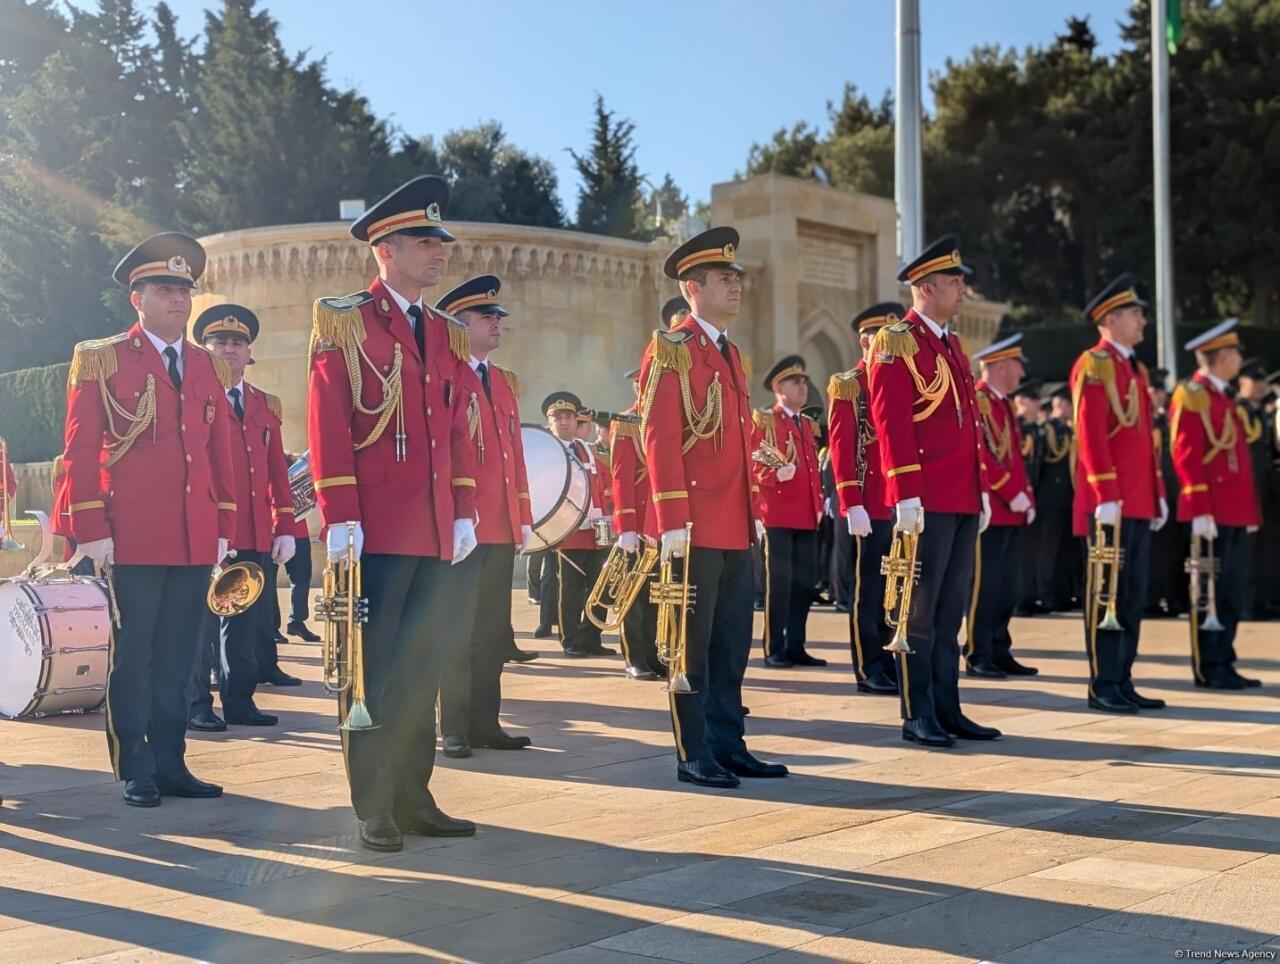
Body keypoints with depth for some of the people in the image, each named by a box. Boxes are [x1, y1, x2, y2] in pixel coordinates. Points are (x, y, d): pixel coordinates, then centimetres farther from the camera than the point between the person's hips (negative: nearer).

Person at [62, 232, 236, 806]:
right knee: (133, 658, 2)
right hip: (133, 539, -4)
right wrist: (92, 531, -9)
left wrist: (225, 528, 10)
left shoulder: (208, 367, 15)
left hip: (196, 540, 4)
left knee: (177, 660, 9)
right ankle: (135, 773, 11)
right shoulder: (100, 359, 2)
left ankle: (170, 764, 18)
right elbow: (79, 451, -3)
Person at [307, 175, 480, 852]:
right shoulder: (344, 323, -2)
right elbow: (328, 426, -9)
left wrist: (465, 513, 9)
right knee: (372, 670, 1)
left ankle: (414, 797, 17)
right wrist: (339, 518, -15)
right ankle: (373, 808, 8)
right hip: (374, 532, -6)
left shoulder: (447, 335, 17)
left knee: (422, 668, 9)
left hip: (435, 535, 6)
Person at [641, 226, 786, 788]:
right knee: (693, 645, 0)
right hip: (696, 526, -8)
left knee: (733, 641, 12)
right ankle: (694, 756, 7)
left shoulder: (732, 355, 18)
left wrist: (755, 511, 16)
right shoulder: (671, 350, -7)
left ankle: (728, 745, 20)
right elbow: (660, 438, -15)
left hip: (736, 528, 8)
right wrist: (672, 521, -20)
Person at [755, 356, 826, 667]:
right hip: (777, 514, -7)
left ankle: (795, 646, 15)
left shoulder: (809, 425, 20)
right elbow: (753, 466, -9)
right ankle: (774, 649, 3)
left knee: (806, 580, 7)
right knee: (779, 582, -3)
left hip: (808, 516, 7)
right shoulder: (763, 420, -1)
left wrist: (819, 505, 13)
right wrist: (776, 475, -26)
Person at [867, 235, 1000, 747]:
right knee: (920, 608, -2)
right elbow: (891, 422, -14)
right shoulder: (896, 342, -7)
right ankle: (918, 716, 4)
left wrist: (982, 490, 17)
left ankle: (947, 709, 17)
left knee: (951, 608, 11)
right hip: (926, 501, -8)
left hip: (964, 499, 8)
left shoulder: (952, 344, 19)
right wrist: (906, 495, -20)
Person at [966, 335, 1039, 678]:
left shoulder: (1005, 406, 20)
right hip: (990, 510, -9)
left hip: (1013, 512, 9)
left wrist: (1028, 498, 11)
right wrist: (1013, 494, -17)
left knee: (1008, 586, 10)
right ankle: (977, 657, 0)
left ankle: (1000, 653, 16)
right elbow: (979, 455, -18)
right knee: (985, 585, -5)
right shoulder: (976, 400, -9)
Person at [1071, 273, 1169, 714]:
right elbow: (1090, 435, -16)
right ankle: (1103, 686, 0)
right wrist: (1106, 497, -21)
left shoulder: (1135, 368, 19)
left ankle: (1122, 681, 15)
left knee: (1133, 595, 10)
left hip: (1139, 503, 9)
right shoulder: (1093, 365, -8)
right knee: (1107, 594, -4)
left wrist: (1158, 494, 16)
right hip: (1111, 503, -9)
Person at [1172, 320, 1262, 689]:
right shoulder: (1193, 395, -8)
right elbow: (1186, 456, -15)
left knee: (1234, 590, 10)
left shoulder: (1224, 398, 20)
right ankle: (1207, 668, 3)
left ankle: (1224, 664, 17)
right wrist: (1200, 510, -21)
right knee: (1209, 590, -3)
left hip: (1235, 514, 9)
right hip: (1213, 514, -9)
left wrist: (1251, 511, 18)